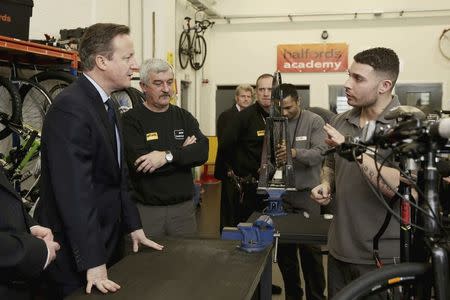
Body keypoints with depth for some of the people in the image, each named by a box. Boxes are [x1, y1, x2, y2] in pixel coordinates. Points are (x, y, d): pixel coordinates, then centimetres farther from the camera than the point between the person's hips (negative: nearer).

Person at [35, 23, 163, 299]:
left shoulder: (106, 104, 9)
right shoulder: (70, 108, -22)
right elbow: (75, 191, -27)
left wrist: (134, 225, 10)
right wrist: (93, 262, -26)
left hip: (108, 239, 9)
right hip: (77, 251, -9)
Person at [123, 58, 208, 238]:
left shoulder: (184, 117, 8)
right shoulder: (131, 120, -5)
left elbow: (202, 152, -7)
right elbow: (139, 164, -19)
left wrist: (168, 156, -22)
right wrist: (183, 153, -11)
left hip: (183, 207, 4)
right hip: (146, 209, -4)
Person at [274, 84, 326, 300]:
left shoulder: (314, 121, -5)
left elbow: (321, 152, -17)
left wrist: (295, 153, -34)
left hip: (307, 193, -3)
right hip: (281, 193, 3)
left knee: (310, 249, 3)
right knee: (283, 247, 11)